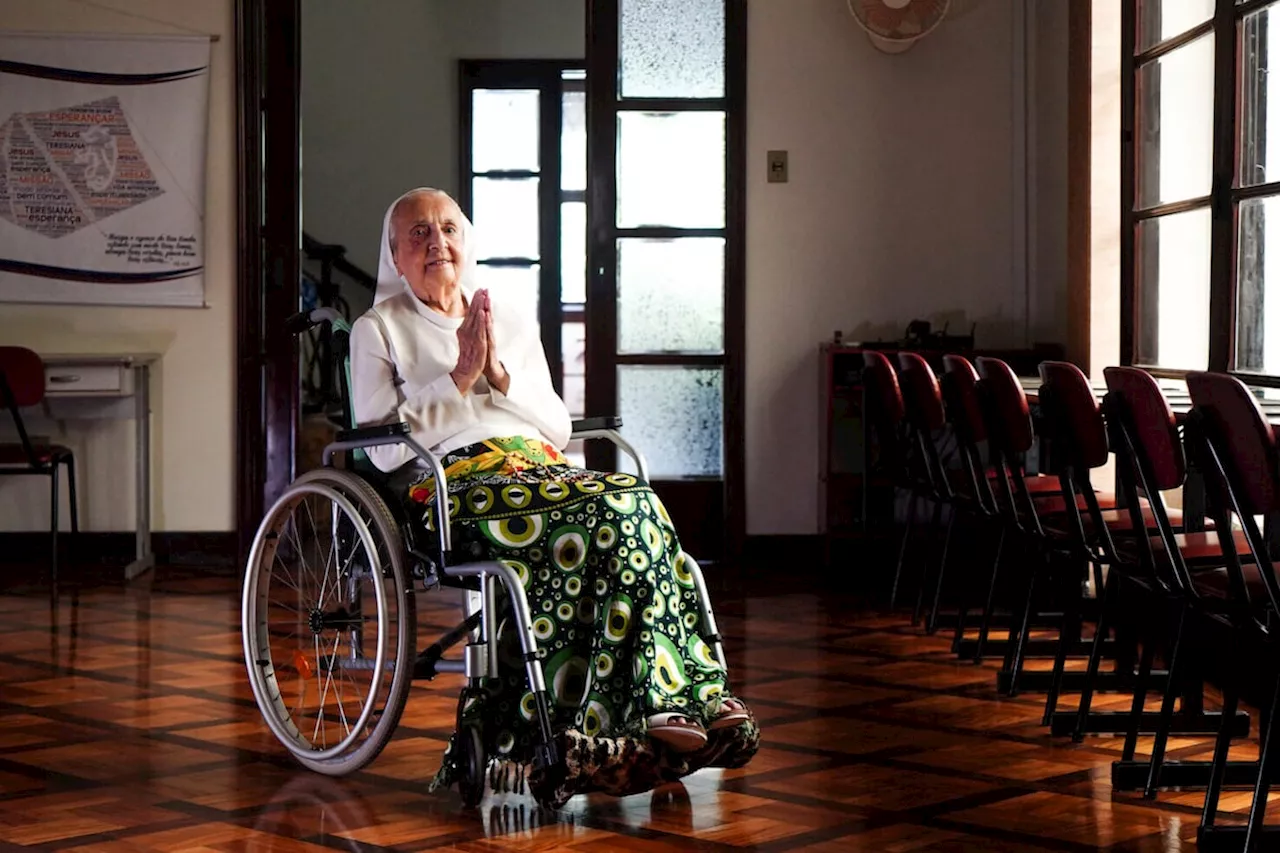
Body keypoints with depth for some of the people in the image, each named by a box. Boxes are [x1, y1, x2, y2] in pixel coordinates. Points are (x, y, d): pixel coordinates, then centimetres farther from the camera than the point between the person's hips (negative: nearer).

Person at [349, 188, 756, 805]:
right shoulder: (378, 330, 14)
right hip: (453, 486, -5)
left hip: (540, 470, 5)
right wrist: (459, 378, -3)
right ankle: (672, 704, -33)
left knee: (635, 509, -30)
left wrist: (500, 375, 3)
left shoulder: (512, 322, 26)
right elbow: (384, 449, 1)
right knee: (618, 508, -32)